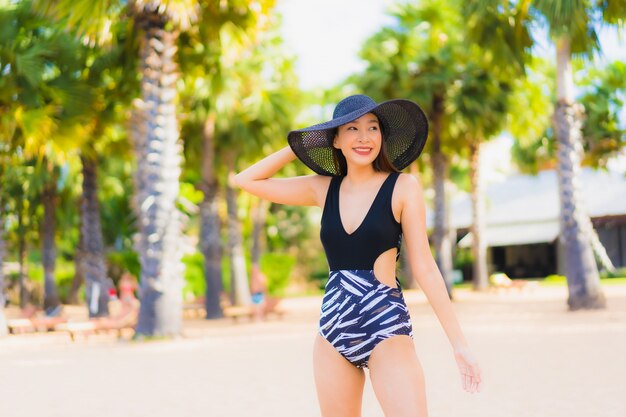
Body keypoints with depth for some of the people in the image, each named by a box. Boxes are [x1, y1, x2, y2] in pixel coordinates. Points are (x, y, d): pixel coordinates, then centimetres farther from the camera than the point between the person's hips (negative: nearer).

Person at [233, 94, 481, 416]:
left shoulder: (403, 187, -4)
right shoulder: (323, 189, 8)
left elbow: (424, 269, -3)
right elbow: (245, 181, 13)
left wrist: (459, 343, -5)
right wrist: (299, 146, 9)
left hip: (386, 326, -4)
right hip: (333, 328, 5)